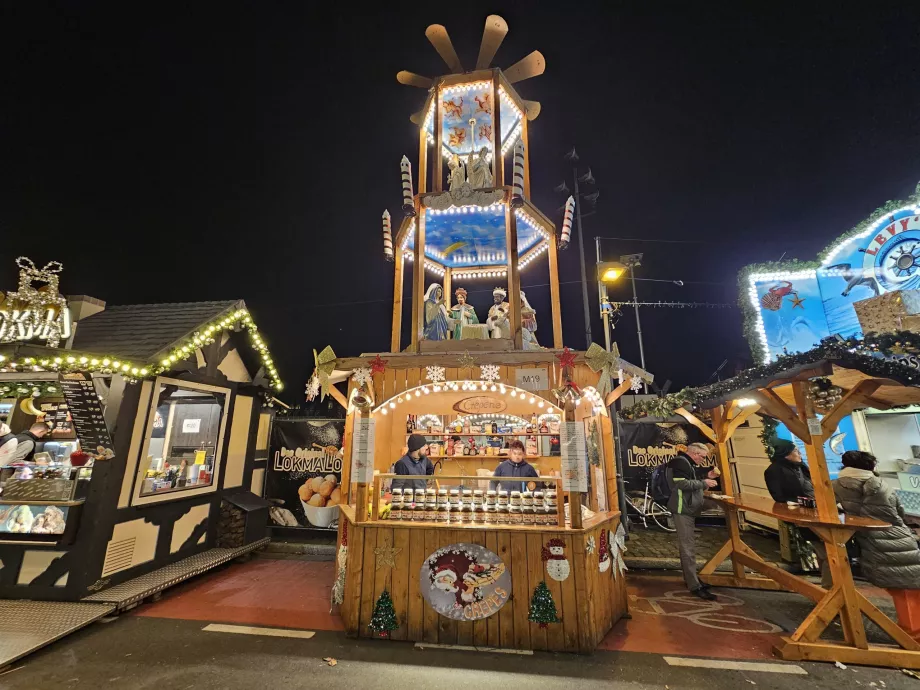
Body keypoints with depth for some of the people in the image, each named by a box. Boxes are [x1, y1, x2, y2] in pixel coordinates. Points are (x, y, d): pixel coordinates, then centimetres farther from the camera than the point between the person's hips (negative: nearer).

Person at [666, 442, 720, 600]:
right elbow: (682, 484, -28)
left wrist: (707, 478, 9)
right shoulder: (680, 462, -17)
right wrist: (704, 483, -17)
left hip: (688, 509, 12)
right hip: (683, 510, -12)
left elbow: (692, 487, 20)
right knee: (688, 548, -7)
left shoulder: (687, 464, 19)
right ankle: (694, 586, -2)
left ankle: (690, 578, 32)